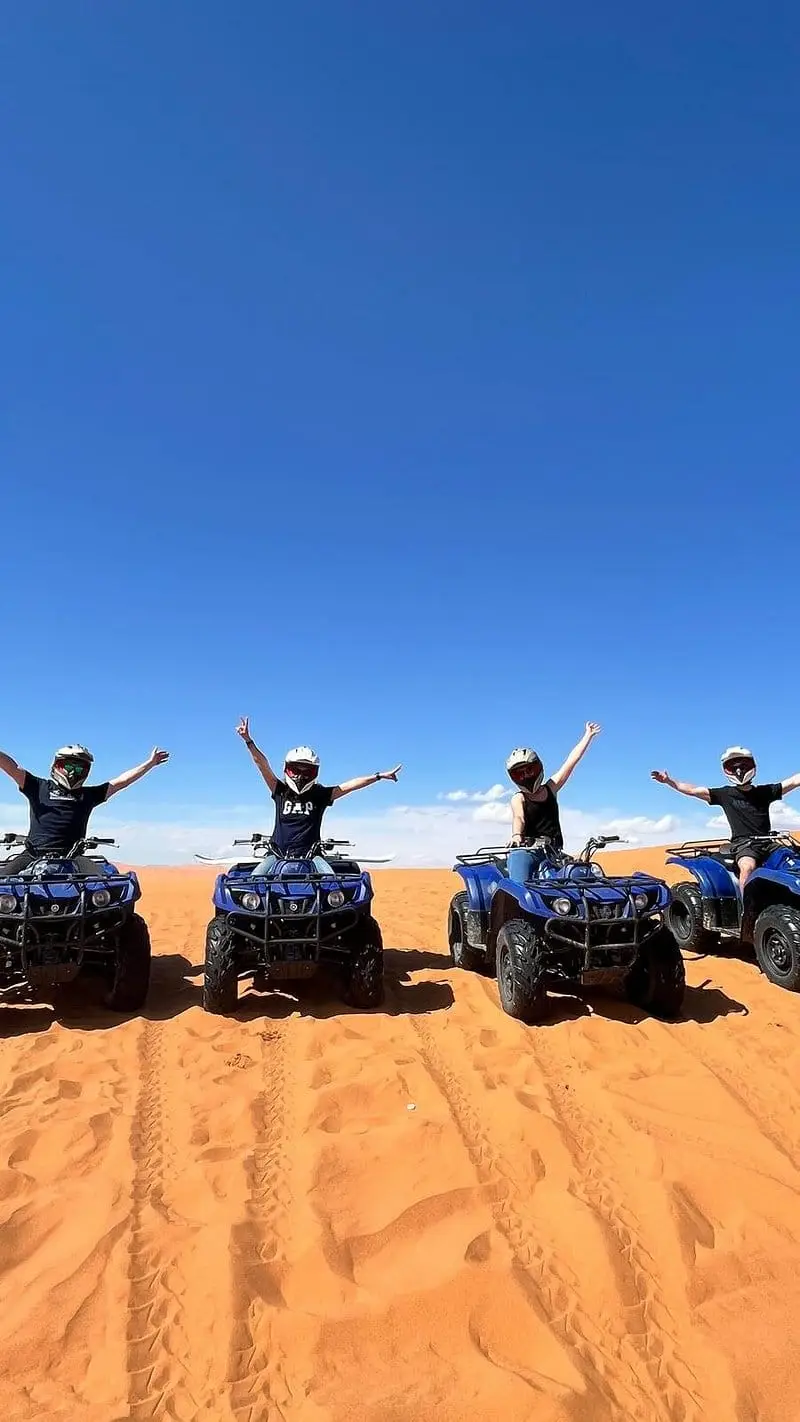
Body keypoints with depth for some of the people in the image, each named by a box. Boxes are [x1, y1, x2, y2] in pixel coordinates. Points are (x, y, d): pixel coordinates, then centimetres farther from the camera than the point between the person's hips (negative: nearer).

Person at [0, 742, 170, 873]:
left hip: (70, 857, 1)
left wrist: (149, 763, 18)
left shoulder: (88, 795, 21)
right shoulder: (39, 787, 17)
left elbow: (121, 781, 20)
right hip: (33, 854, -1)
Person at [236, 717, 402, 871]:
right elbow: (263, 765, -3)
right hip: (279, 855, 1)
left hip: (310, 856, -1)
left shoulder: (320, 794, 6)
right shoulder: (280, 791, 6)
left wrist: (379, 776, -5)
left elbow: (348, 786, 1)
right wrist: (248, 740, -14)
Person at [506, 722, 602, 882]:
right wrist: (516, 835, -39)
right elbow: (518, 817, -17)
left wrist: (588, 734, 23)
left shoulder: (550, 788, 16)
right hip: (526, 851, -4)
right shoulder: (519, 799, 5)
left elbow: (572, 760, 19)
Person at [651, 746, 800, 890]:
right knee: (748, 866, -32)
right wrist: (668, 781, -5)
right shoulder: (725, 794, 8)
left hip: (767, 843, 3)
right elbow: (693, 790, 4)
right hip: (743, 843, -3)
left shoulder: (765, 791, 14)